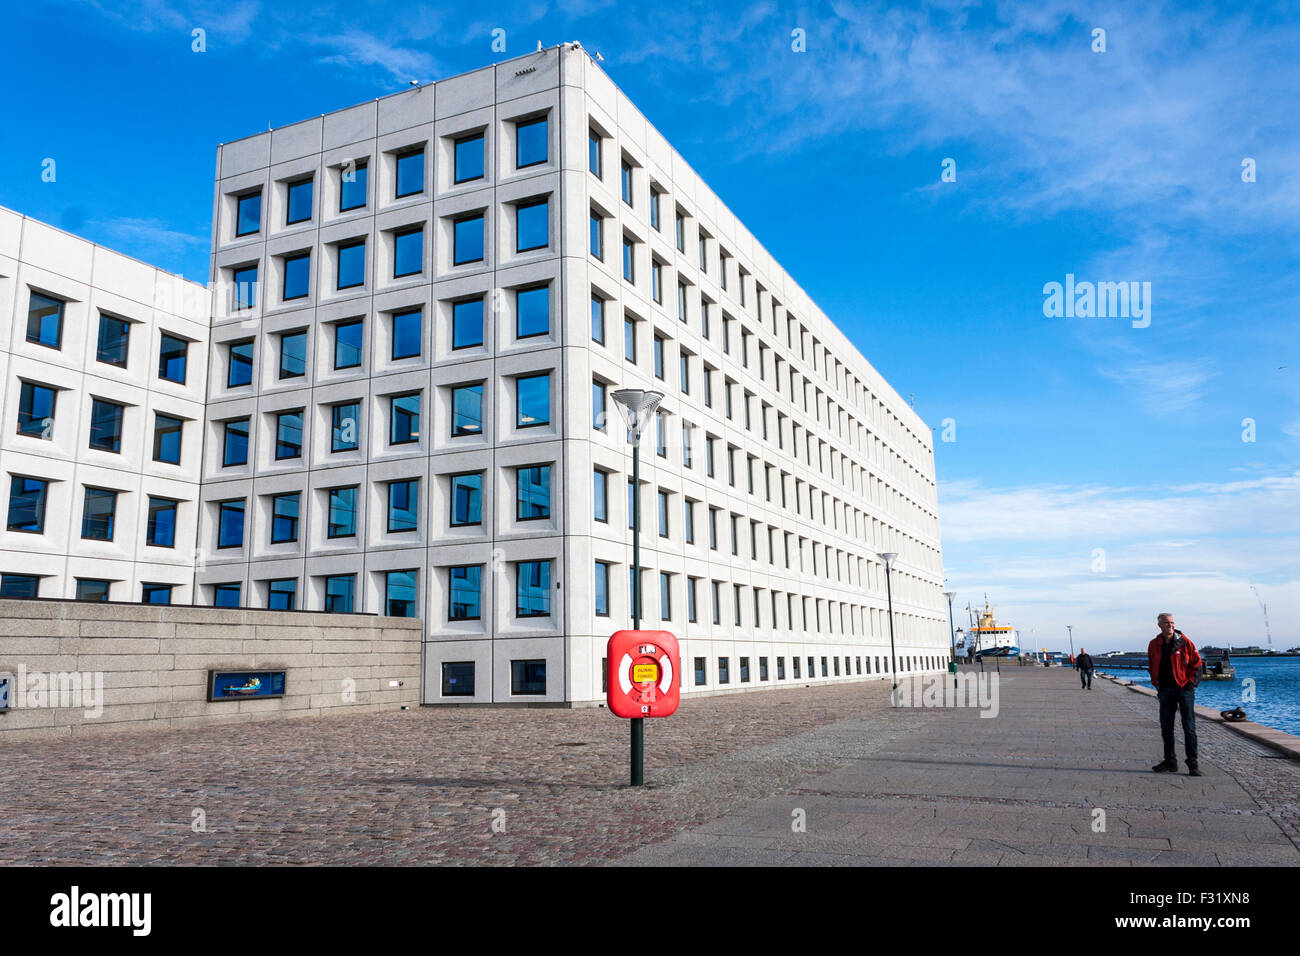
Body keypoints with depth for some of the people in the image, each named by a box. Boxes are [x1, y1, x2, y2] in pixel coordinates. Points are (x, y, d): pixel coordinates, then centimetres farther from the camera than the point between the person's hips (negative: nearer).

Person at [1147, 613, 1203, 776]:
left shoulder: (1184, 642, -6)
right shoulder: (1154, 645, 5)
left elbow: (1196, 664, 0)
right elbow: (1151, 667, 18)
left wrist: (1191, 684, -6)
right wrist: (1157, 686, 10)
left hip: (1184, 689, -4)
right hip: (1165, 691, 4)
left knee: (1189, 728, -3)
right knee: (1166, 728, 8)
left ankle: (1192, 765, 2)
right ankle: (1170, 762, 18)